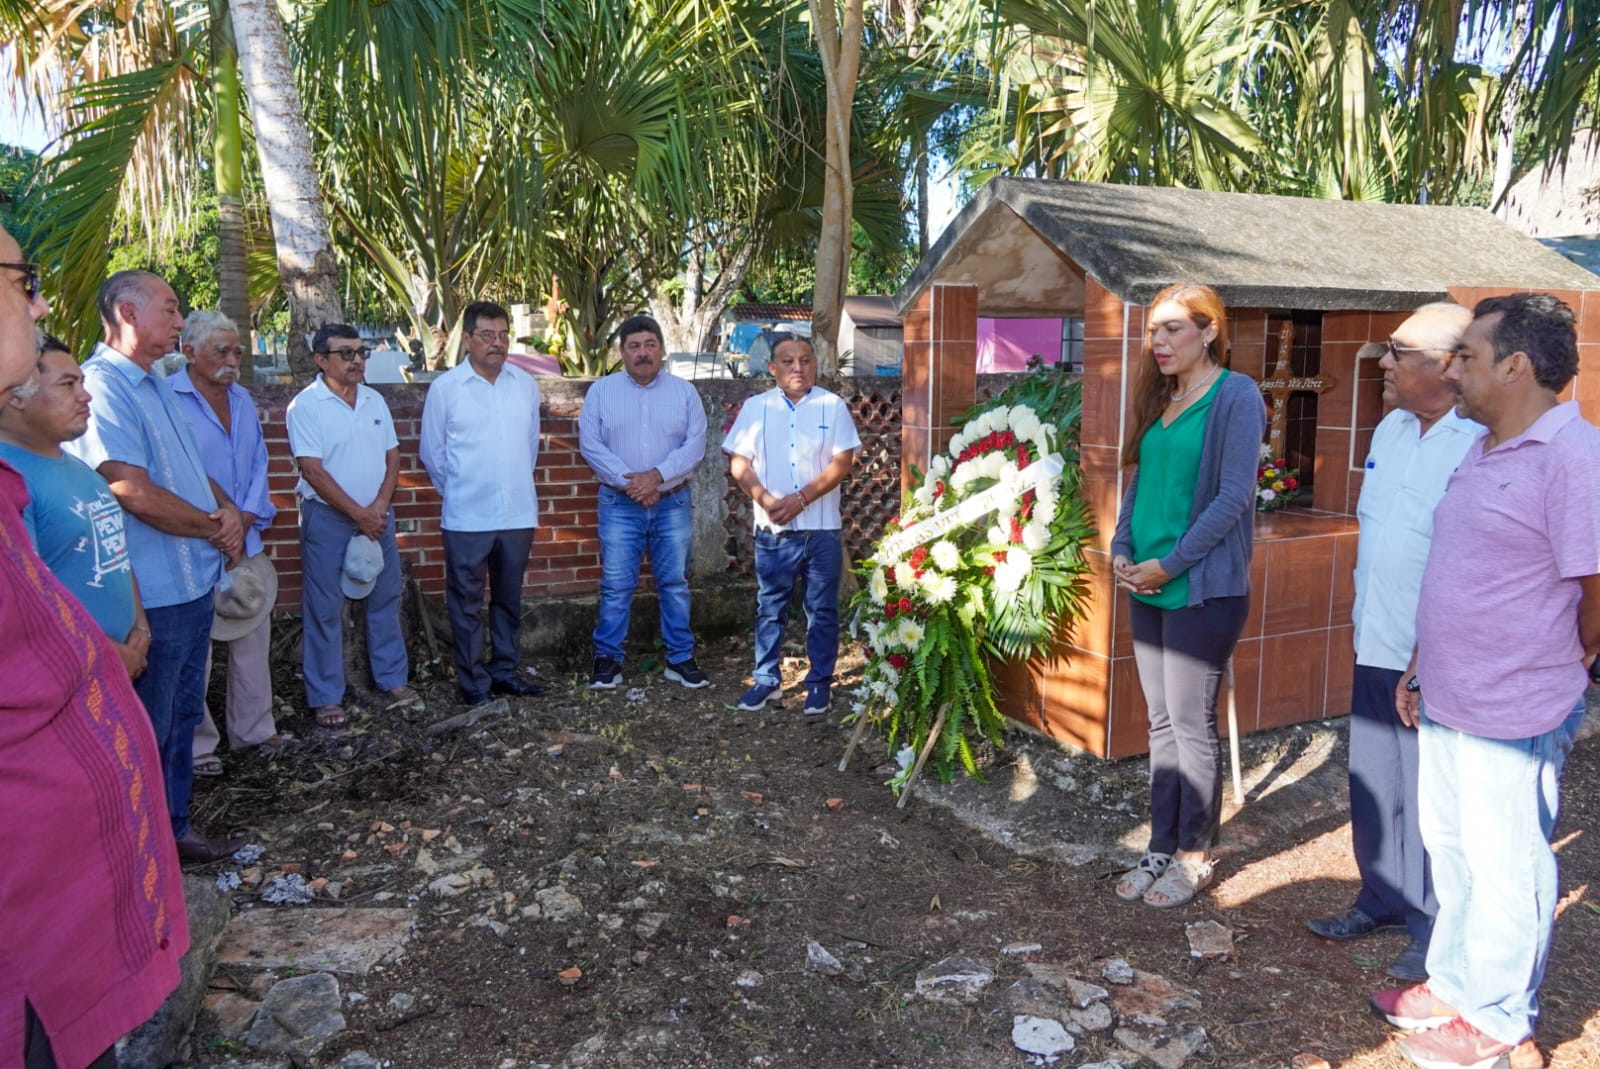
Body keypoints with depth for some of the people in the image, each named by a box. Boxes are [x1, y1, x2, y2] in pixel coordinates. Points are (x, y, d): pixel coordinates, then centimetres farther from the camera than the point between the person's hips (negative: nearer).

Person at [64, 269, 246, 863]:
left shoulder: (156, 385, 14)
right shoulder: (103, 386, -17)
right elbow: (136, 494, -23)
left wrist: (229, 510, -1)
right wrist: (217, 529, -9)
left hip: (193, 584, 9)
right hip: (153, 595, -9)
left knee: (182, 719, 19)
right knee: (147, 731, 5)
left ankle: (174, 829, 33)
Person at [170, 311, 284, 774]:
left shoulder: (243, 399, 12)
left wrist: (247, 517, -2)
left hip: (246, 541, 7)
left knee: (253, 636, 13)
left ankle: (252, 727, 28)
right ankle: (196, 744, 15)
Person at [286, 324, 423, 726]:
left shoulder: (375, 400, 8)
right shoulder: (306, 406, -10)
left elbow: (392, 456, 7)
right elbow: (313, 470, -15)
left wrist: (379, 507, -8)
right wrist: (358, 514, -15)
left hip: (376, 515, 5)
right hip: (327, 518, -5)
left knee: (385, 599, 11)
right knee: (325, 609, 2)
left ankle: (394, 681, 23)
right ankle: (325, 697, 11)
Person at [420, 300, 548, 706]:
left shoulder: (526, 384, 4)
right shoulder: (444, 388, -6)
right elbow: (433, 453, 2)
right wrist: (458, 492, 9)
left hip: (518, 514, 4)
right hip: (467, 518, -3)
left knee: (509, 599, 15)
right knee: (467, 604, 5)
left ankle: (504, 672, 28)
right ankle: (473, 683, 15)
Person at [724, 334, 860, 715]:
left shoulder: (833, 406, 0)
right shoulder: (756, 407, 5)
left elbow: (842, 462, -6)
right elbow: (738, 461, 1)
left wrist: (801, 499, -15)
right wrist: (765, 499, -14)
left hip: (821, 529, -1)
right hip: (772, 530, 1)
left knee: (822, 610, 7)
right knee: (769, 608, 9)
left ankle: (820, 682, 19)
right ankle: (767, 680, 21)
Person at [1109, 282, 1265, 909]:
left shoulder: (1234, 397, -10)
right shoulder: (1160, 398, 12)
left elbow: (1233, 497, -15)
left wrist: (1170, 563, -15)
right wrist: (1122, 548, 0)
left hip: (1203, 588, -7)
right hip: (1148, 584, 7)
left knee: (1191, 724, 2)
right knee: (1162, 722, 13)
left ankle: (1194, 856, 18)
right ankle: (1162, 847, 25)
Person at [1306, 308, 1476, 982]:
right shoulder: (1390, 429, 9)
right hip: (1376, 646, 8)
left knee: (1430, 796, 5)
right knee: (1374, 782, 18)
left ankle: (1436, 927, 24)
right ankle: (1383, 898, 36)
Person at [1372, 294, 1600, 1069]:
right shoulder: (1482, 452, 10)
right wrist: (1421, 663, 17)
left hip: (1513, 717, -8)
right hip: (1445, 704, 9)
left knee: (1505, 868, 8)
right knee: (1450, 850, 20)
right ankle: (1452, 985, 39)